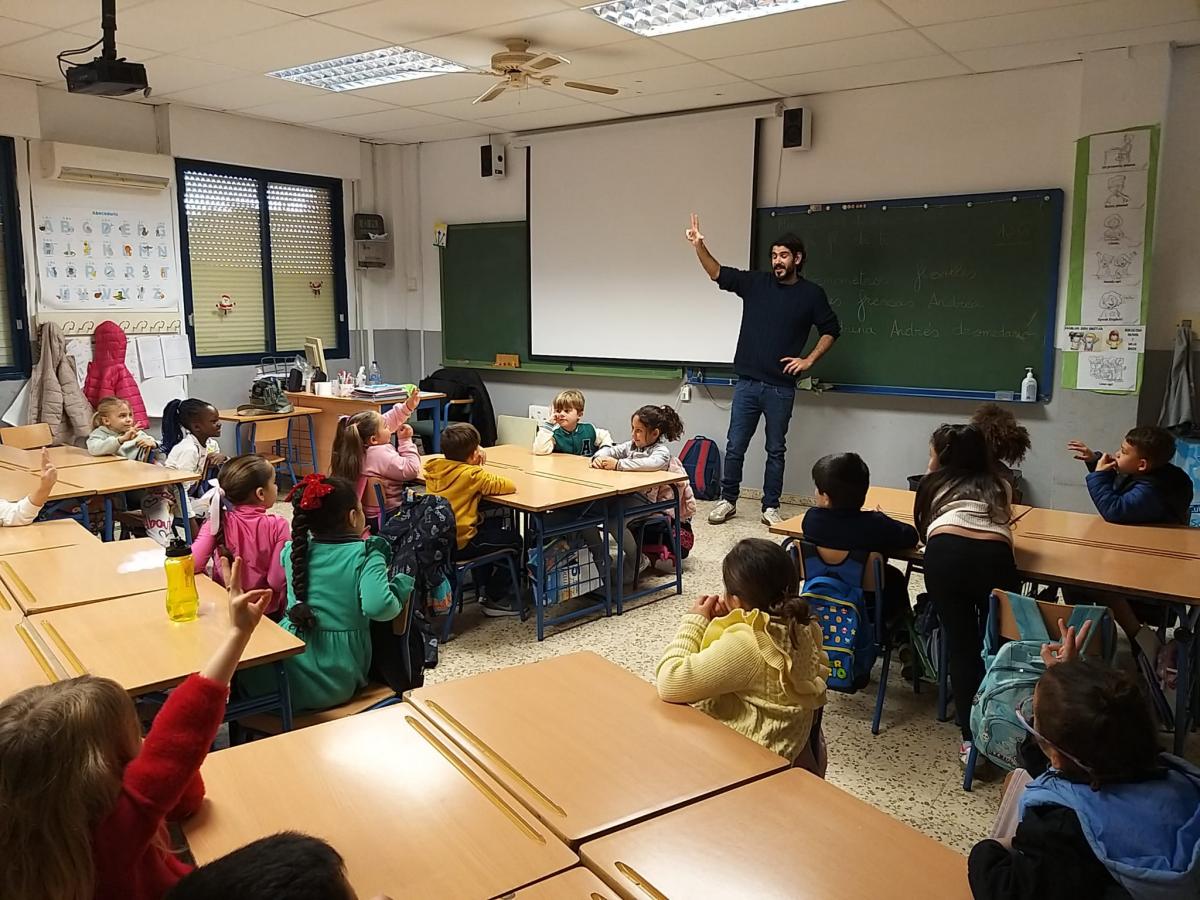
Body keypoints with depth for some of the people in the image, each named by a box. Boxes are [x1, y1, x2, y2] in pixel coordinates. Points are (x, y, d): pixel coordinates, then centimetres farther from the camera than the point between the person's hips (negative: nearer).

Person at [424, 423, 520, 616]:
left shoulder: (433, 467, 3)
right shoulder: (472, 475, -17)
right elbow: (510, 486, -18)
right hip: (459, 544, -8)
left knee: (497, 523, 30)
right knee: (514, 540, 13)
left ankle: (485, 584, 40)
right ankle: (495, 599, 18)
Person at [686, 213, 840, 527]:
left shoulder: (811, 294, 1)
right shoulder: (755, 283, 4)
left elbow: (830, 330, 9)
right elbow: (718, 274, 2)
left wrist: (808, 360, -2)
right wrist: (700, 247, -14)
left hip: (781, 387, -1)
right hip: (747, 383, 1)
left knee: (776, 450, 8)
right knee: (735, 447, 5)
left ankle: (770, 507, 18)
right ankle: (728, 501, 19)